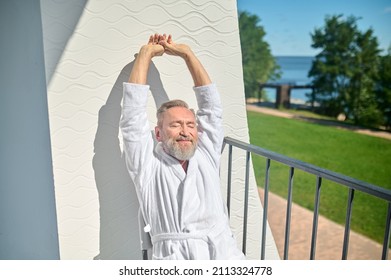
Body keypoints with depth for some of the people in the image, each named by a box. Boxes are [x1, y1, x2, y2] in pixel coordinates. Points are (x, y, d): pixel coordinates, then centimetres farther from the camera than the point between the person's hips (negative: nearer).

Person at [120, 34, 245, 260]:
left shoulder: (206, 155, 16)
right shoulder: (148, 164, 8)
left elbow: (211, 104, 14)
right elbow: (133, 112, 4)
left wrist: (186, 52, 17)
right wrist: (147, 53, 13)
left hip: (225, 253, 3)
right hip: (175, 257, -3)